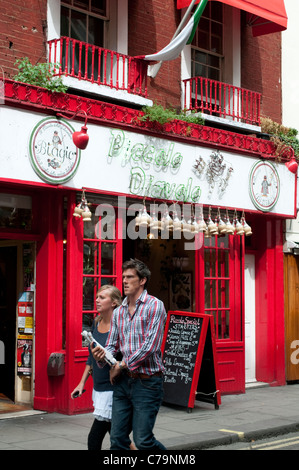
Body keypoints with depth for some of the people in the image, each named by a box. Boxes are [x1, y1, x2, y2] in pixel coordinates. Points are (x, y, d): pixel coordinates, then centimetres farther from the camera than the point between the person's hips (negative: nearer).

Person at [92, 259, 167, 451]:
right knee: (118, 438, 5)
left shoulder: (155, 306, -7)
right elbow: (113, 345, 14)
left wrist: (121, 366, -10)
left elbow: (150, 345, -15)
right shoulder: (118, 312, 13)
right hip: (123, 381, 6)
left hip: (147, 381, -6)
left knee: (143, 440, -4)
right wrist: (102, 355, -10)